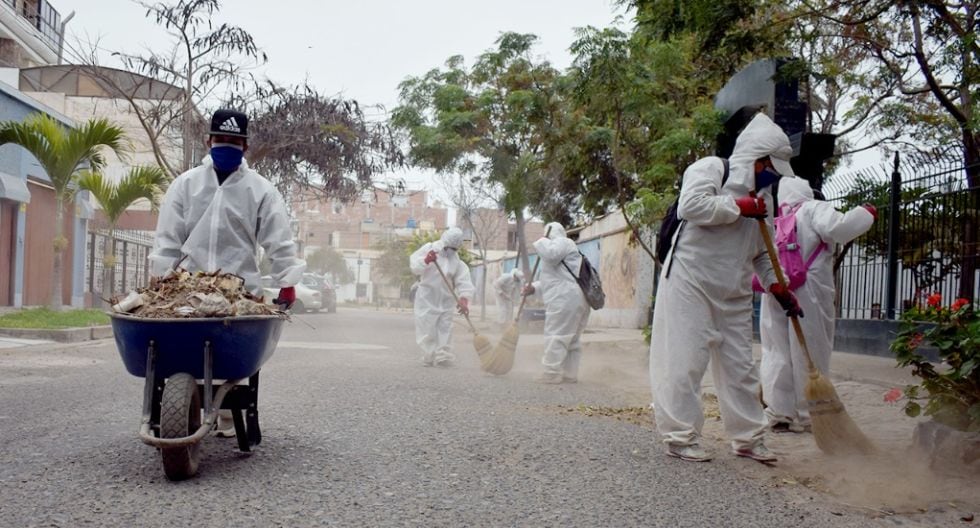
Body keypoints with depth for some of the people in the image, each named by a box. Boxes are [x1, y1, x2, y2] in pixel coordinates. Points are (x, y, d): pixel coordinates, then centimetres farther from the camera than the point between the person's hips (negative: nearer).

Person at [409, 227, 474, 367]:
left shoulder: (458, 262, 2)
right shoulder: (428, 249, -1)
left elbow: (464, 282, -10)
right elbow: (414, 266, -8)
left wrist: (464, 300, -26)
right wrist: (425, 261, -28)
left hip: (446, 300, 2)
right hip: (427, 297, -2)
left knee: (445, 328, 0)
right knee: (427, 328, -3)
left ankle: (443, 357, 3)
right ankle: (429, 357, 5)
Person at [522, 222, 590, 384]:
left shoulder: (562, 242, -1)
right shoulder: (561, 246, 32)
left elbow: (551, 254, -24)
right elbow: (554, 278, 29)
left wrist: (541, 242, -4)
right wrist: (534, 287, 15)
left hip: (565, 299, -11)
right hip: (575, 298, 11)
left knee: (556, 335, -9)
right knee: (572, 338, 10)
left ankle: (552, 373, -8)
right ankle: (570, 374, 12)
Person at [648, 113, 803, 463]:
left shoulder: (761, 197, 17)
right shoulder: (711, 168, -4)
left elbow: (763, 253, 23)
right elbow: (690, 205, -24)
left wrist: (782, 291, 15)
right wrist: (740, 207, -15)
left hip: (734, 295, 8)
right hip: (691, 283, -7)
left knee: (740, 365, 11)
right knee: (685, 361, -6)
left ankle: (748, 438, 22)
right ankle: (680, 437, 4)